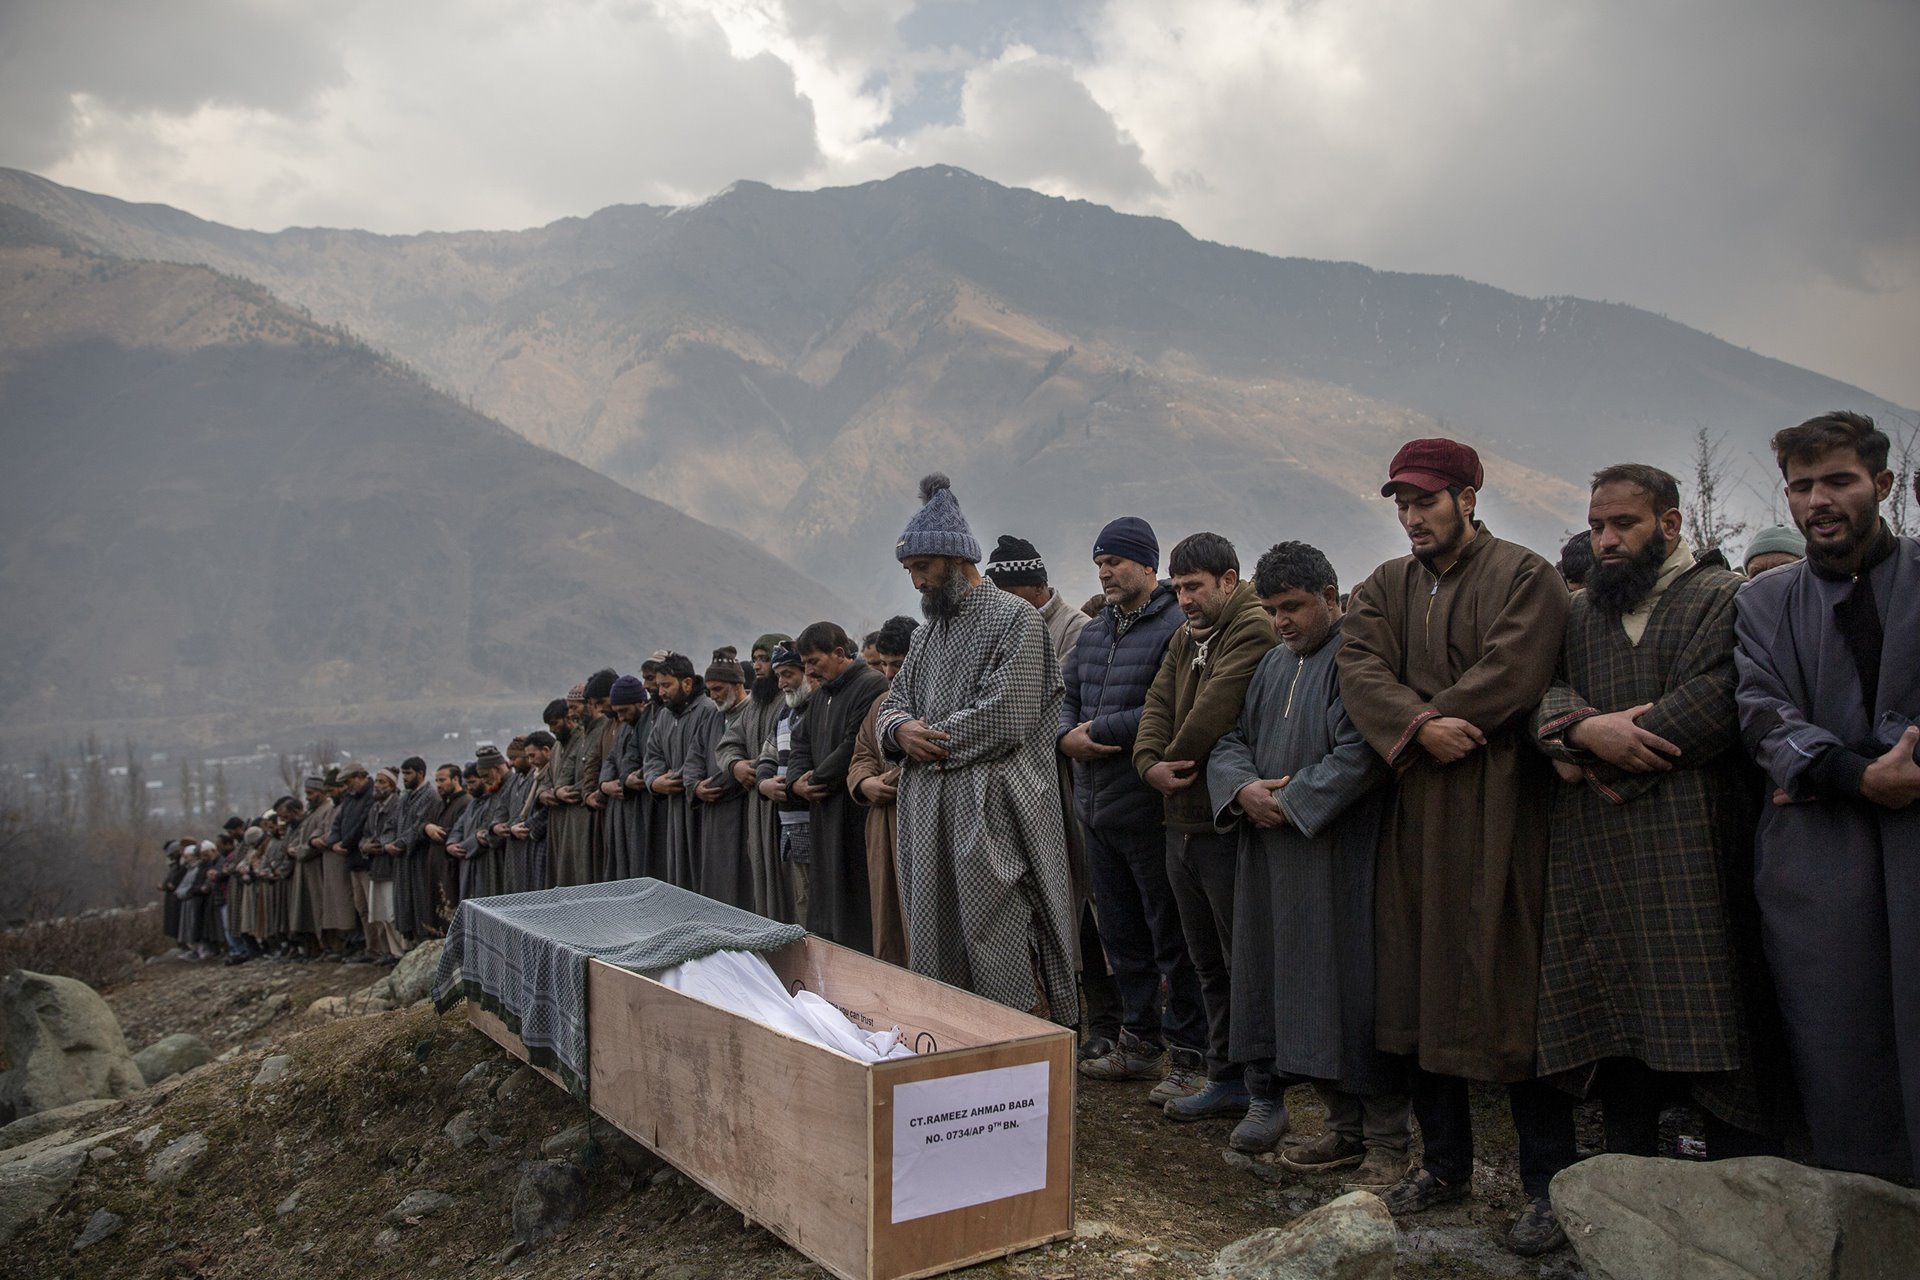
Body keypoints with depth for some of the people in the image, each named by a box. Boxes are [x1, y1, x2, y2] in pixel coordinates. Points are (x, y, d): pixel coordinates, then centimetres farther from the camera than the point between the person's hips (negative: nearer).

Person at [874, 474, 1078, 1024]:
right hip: (927, 808, 8)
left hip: (991, 810, -8)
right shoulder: (928, 633, 18)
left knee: (995, 940, -6)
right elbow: (895, 701, 21)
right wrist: (900, 729, -3)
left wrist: (932, 740, -9)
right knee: (933, 942, 10)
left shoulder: (1015, 619, -7)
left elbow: (1006, 716, -16)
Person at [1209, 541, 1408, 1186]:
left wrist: (1292, 801, -16)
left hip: (1343, 857, -8)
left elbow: (1363, 750, -20)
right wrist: (1243, 788, -6)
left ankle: (1388, 1140, 12)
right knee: (1301, 989, 11)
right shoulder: (1274, 664, 16)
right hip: (1276, 860, 8)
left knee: (1352, 989, -3)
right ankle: (1344, 1127, 24)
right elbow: (1231, 739, 15)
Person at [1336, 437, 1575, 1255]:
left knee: (1510, 989, -3)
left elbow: (1511, 674, -15)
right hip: (1414, 811, 5)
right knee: (1422, 984, 10)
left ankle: (1548, 1185, 11)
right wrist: (1421, 726, -17)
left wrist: (1426, 725, -11)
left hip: (1498, 810, -5)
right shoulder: (1386, 587, 14)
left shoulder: (1524, 576, -1)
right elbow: (1360, 668, -1)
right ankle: (1444, 1164, 25)